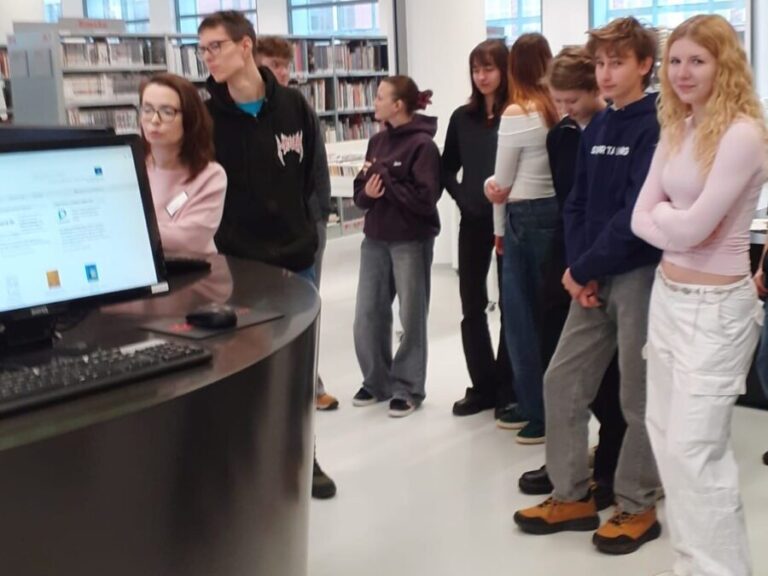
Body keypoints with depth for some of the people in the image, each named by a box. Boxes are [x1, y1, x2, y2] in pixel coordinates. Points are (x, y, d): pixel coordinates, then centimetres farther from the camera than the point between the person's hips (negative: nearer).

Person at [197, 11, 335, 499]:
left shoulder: (294, 106, 1)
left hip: (296, 256, 2)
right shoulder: (207, 117, -4)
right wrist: (231, 244, -7)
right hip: (238, 262, -2)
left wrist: (299, 228, 6)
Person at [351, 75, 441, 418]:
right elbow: (360, 192, 11)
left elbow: (425, 198, -19)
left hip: (411, 242, -6)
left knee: (411, 318, 5)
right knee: (367, 316, 9)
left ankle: (408, 388, 17)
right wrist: (367, 193, -11)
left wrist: (384, 179, -15)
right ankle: (377, 381, 25)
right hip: (375, 240, 7)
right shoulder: (377, 141, 9)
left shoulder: (422, 144, -11)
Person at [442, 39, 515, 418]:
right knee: (472, 304, 8)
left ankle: (506, 386, 17)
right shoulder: (462, 117, 7)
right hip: (473, 221, 5)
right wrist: (462, 197, 0)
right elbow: (447, 169, 14)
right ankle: (483, 385, 20)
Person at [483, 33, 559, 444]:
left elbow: (502, 182, -4)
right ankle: (537, 403, 23)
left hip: (526, 217, -6)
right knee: (545, 313, 13)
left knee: (521, 314, 5)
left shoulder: (516, 114, -10)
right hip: (558, 211, 6)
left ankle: (538, 410, 10)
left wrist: (500, 228, 10)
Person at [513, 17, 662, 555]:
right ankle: (573, 496, 21)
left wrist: (583, 269, -13)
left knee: (639, 398, 4)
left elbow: (637, 215, -19)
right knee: (562, 382, 8)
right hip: (594, 278, 7)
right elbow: (577, 203, 11)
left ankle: (638, 507, 20)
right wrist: (580, 271, -3)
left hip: (641, 275, -7)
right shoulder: (596, 128, 11)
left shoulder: (658, 126, -11)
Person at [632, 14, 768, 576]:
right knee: (666, 433, 15)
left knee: (694, 447, -6)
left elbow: (691, 227, -21)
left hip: (716, 306, -8)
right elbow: (641, 218, 3)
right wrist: (675, 221, -15)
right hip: (667, 296, 9)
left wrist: (664, 214, -2)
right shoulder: (675, 131, 8)